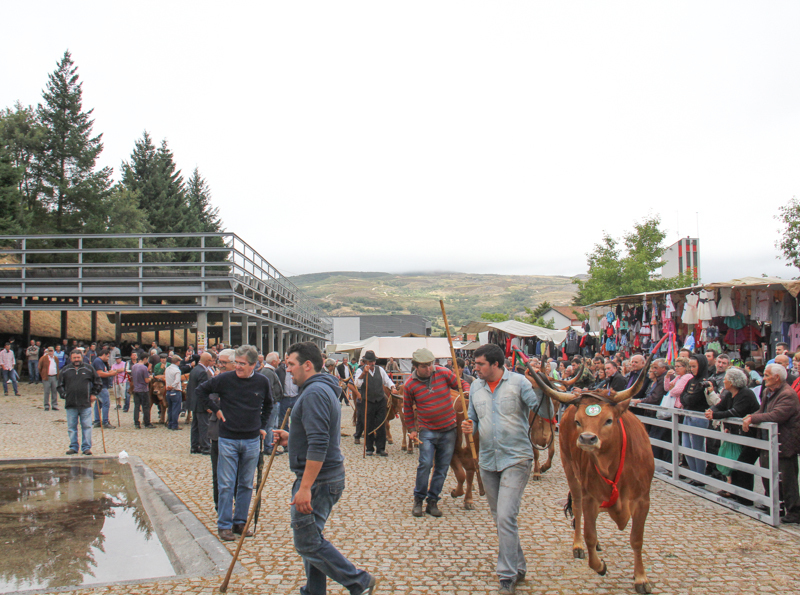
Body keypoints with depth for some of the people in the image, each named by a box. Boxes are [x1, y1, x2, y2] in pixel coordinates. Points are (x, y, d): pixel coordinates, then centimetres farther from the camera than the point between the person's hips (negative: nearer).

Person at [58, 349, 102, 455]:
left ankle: (86, 447, 5)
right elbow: (60, 385, 16)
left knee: (87, 427, -1)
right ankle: (73, 447, 16)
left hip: (85, 404, -1)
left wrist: (93, 394, 8)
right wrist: (64, 395, 2)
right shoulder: (65, 371, 9)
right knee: (71, 427, 6)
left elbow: (98, 383, 15)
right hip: (70, 404, 2)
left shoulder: (89, 369, 7)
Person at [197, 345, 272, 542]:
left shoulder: (262, 382, -1)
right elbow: (201, 390, 6)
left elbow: (268, 404, 19)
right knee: (226, 485, 1)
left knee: (246, 485, 10)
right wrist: (214, 409, -1)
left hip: (252, 440, 2)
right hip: (228, 439, -2)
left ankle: (240, 522, 22)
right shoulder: (225, 379, -9)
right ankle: (224, 525, 11)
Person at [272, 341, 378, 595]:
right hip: (329, 476, 11)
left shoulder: (315, 392, -18)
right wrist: (291, 439, 17)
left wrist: (305, 488, -27)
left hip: (319, 479, -11)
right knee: (311, 539, 16)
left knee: (307, 541, -4)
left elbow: (319, 445, -27)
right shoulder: (322, 389, 16)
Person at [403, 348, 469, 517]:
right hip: (427, 430, -2)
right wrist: (412, 429, 7)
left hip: (449, 429, 2)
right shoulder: (410, 384, -4)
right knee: (425, 463, -14)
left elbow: (461, 384, 9)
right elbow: (408, 409, 10)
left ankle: (432, 501, 17)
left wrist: (467, 392, -12)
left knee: (442, 467, 5)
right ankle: (418, 500, 5)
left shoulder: (443, 373, -4)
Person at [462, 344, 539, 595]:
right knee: (500, 518, 15)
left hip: (516, 459, -6)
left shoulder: (518, 382, -8)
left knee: (505, 517, -14)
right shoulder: (475, 387, 8)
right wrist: (470, 427, -4)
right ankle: (518, 567, 33)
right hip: (487, 461, 6)